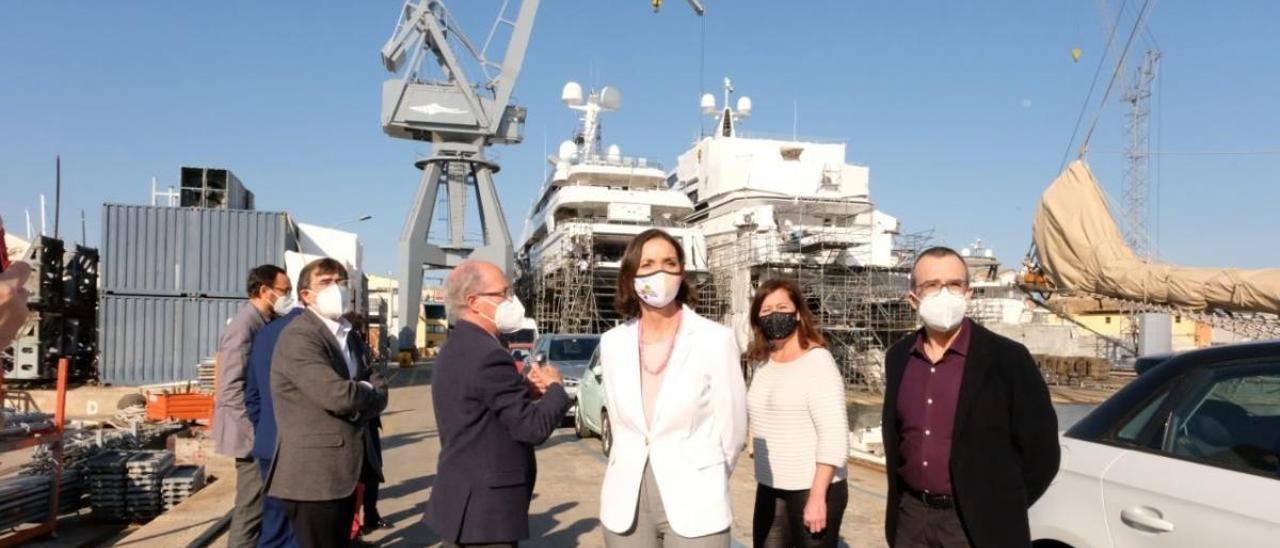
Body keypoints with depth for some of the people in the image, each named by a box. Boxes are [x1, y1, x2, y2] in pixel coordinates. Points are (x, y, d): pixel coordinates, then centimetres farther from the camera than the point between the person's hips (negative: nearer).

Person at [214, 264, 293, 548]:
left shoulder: (262, 323, 11)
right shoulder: (245, 325, -17)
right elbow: (232, 389, -23)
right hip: (253, 436, -9)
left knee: (259, 508, 17)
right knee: (251, 510, -2)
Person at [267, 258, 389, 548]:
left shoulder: (345, 334, 16)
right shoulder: (299, 336, -14)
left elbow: (378, 390, 11)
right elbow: (338, 395, -25)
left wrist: (359, 403, -10)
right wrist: (367, 392, -5)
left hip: (342, 474, 9)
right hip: (313, 476, -9)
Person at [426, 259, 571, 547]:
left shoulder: (456, 348, 10)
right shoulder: (487, 354, -22)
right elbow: (534, 427, -21)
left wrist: (526, 388, 4)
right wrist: (555, 387, -5)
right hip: (485, 509, -10)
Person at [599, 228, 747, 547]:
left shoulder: (715, 340, -9)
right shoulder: (612, 343, 2)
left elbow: (732, 430, -2)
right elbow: (618, 424, 10)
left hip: (693, 507, -3)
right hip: (625, 505, 3)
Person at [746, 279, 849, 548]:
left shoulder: (818, 361, -12)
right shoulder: (762, 364, 8)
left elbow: (834, 436, -17)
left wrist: (818, 496, -19)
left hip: (814, 489, -6)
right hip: (769, 489, 6)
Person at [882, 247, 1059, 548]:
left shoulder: (1007, 358, -10)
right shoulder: (899, 357, 4)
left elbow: (1040, 452, -7)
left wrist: (998, 509, -1)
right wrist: (901, 501, 12)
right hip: (911, 517, 4)